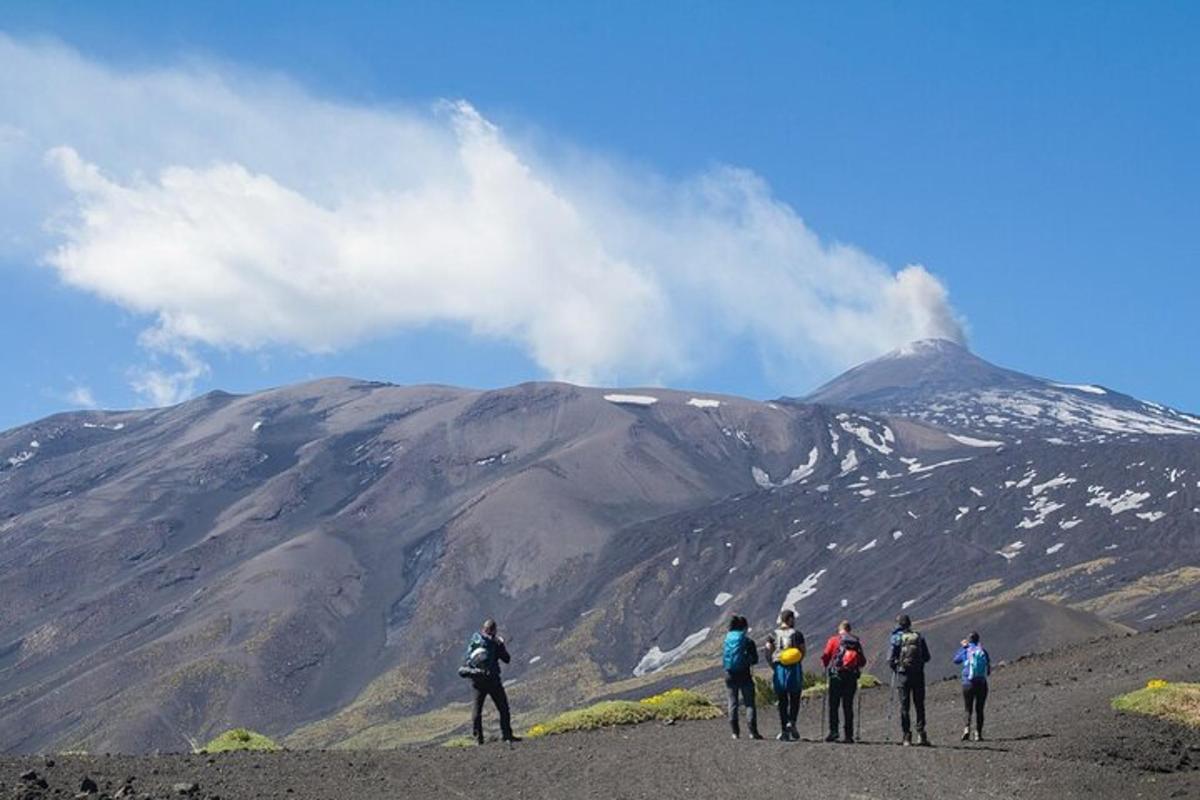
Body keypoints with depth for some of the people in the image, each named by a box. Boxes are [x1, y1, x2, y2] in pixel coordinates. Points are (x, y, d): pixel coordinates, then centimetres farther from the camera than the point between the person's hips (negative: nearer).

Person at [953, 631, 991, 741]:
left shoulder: (966, 652, -4)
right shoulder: (983, 652, 1)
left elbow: (956, 660, 16)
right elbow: (988, 671, 7)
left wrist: (963, 647, 20)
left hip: (968, 684, -1)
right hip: (982, 684, 1)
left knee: (968, 709, 7)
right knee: (979, 709, 9)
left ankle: (967, 727, -17)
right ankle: (978, 733, 5)